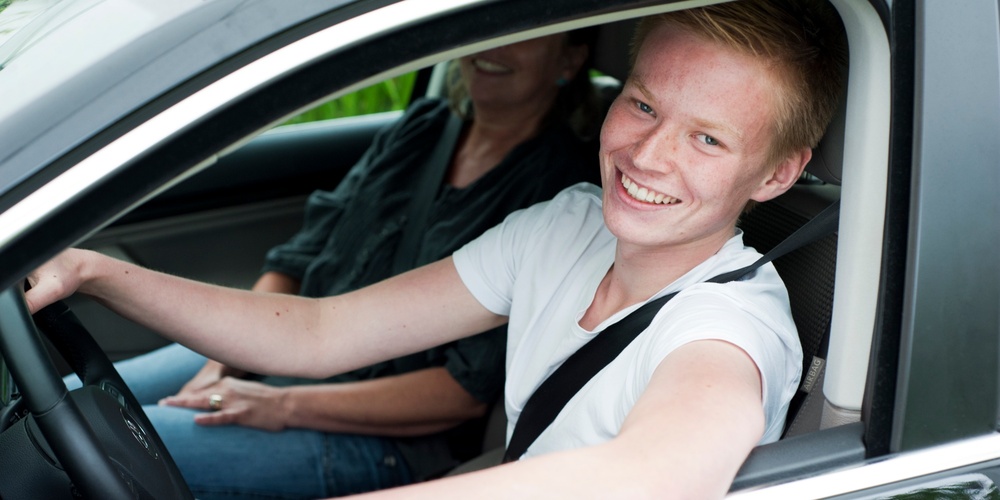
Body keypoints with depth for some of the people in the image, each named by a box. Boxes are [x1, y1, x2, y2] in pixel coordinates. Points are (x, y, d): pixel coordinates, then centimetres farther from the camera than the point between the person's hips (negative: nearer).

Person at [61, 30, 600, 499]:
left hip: (385, 439, -7)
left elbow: (471, 389, -19)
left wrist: (284, 406, -21)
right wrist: (217, 370, -6)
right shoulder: (420, 128, 7)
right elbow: (300, 259, 8)